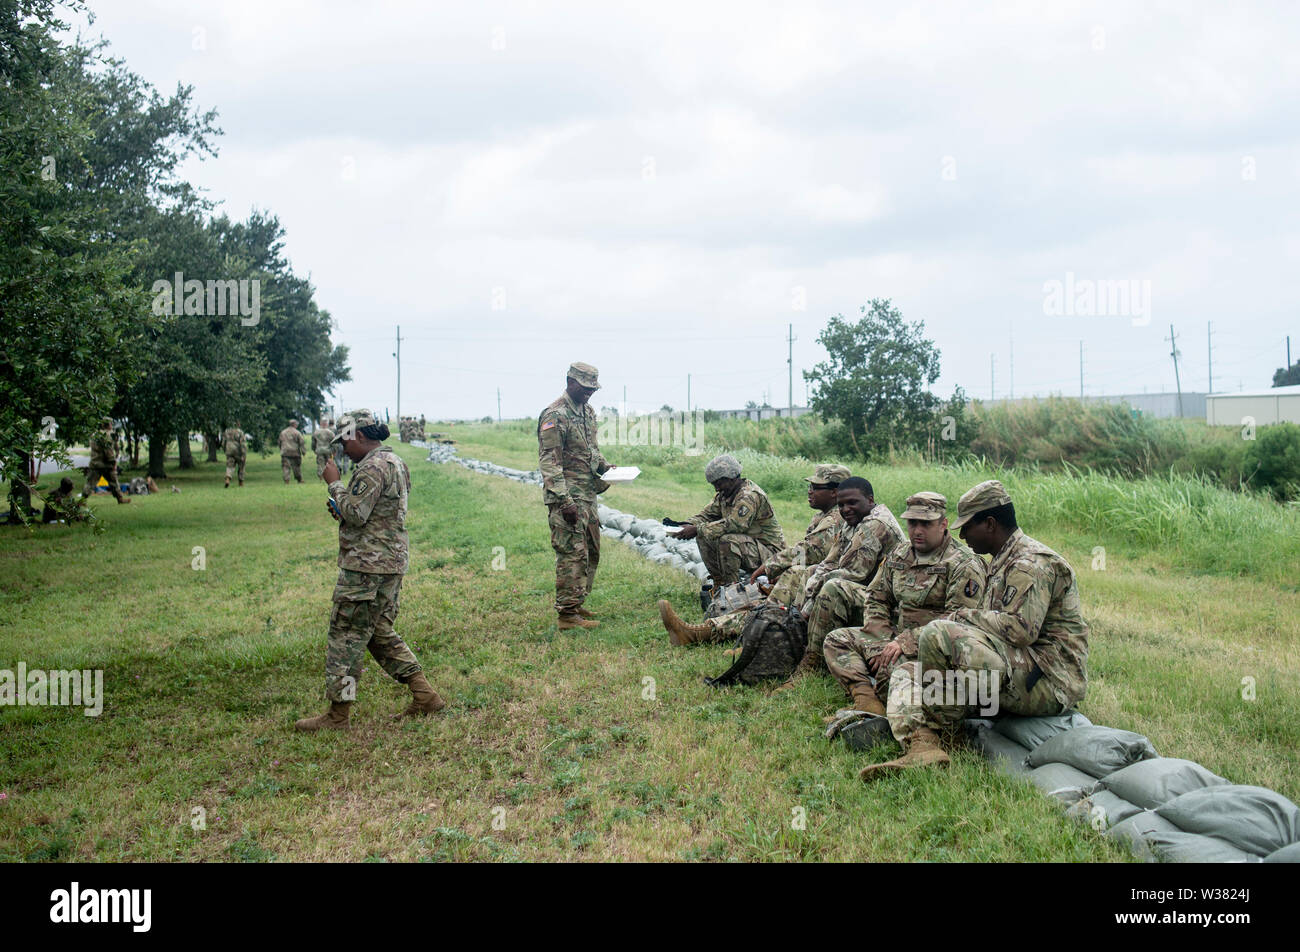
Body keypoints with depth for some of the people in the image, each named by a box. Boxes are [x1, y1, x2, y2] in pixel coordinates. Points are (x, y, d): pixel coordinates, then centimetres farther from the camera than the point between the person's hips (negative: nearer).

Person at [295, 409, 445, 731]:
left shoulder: (372, 467, -16)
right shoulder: (395, 462, 17)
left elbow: (355, 514, -21)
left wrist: (335, 483, -8)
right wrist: (342, 511, 12)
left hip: (366, 566, -10)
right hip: (392, 563, 10)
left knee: (346, 636, -2)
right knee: (381, 634, 17)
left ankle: (338, 713, 4)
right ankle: (425, 695, 15)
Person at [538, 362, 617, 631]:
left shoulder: (588, 411, 14)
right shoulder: (555, 416, -15)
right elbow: (549, 462, -19)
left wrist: (603, 465, 7)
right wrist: (564, 501, -24)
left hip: (588, 494, 9)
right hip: (568, 496, -9)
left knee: (590, 552, 14)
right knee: (572, 554, -9)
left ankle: (576, 604, 24)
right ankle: (567, 614, -3)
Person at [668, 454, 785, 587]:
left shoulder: (750, 496, -23)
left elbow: (733, 524, -32)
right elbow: (707, 514, 8)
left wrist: (697, 530, -30)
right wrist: (688, 525, -13)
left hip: (769, 551, -9)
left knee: (726, 540, -33)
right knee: (703, 537, -3)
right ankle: (720, 583, 3)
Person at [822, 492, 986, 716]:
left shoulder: (964, 565, -10)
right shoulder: (898, 556, 12)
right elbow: (876, 599, 14)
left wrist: (904, 642, -24)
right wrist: (881, 644, -4)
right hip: (896, 636, 8)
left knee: (893, 663, -38)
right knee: (836, 640, -6)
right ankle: (868, 702, -25)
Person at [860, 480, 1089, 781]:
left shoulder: (1032, 562, -11)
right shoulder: (1002, 563, 21)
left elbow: (1022, 629, -24)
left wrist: (966, 615, -11)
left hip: (1049, 680, -10)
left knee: (938, 634, -28)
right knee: (906, 674, 3)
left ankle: (935, 725, -12)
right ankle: (922, 745, -24)